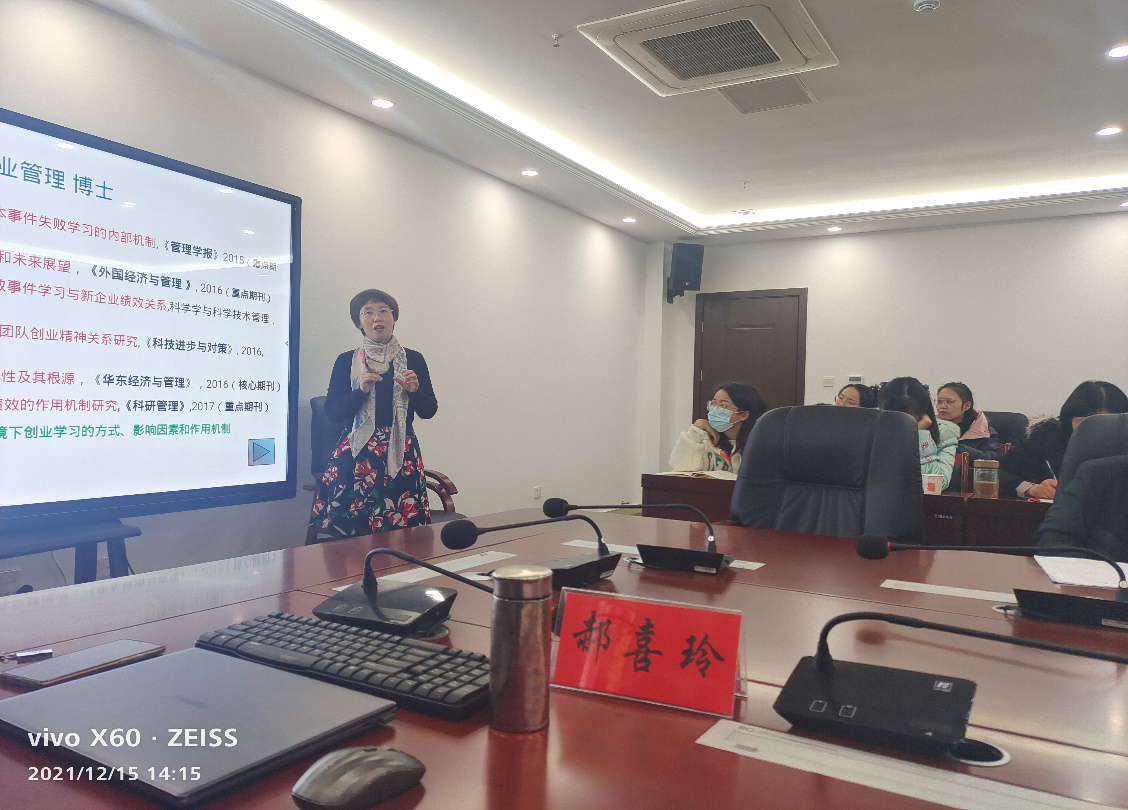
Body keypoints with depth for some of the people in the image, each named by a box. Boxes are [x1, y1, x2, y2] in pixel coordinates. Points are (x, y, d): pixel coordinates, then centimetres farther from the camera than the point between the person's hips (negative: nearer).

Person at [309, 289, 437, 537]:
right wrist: (361, 391, -13)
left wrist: (415, 390, -9)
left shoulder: (413, 359, 8)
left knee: (401, 535, -6)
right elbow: (331, 412, 1)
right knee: (352, 534, -5)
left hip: (401, 455, 1)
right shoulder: (346, 361, 6)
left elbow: (429, 411, 9)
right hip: (356, 454, 0)